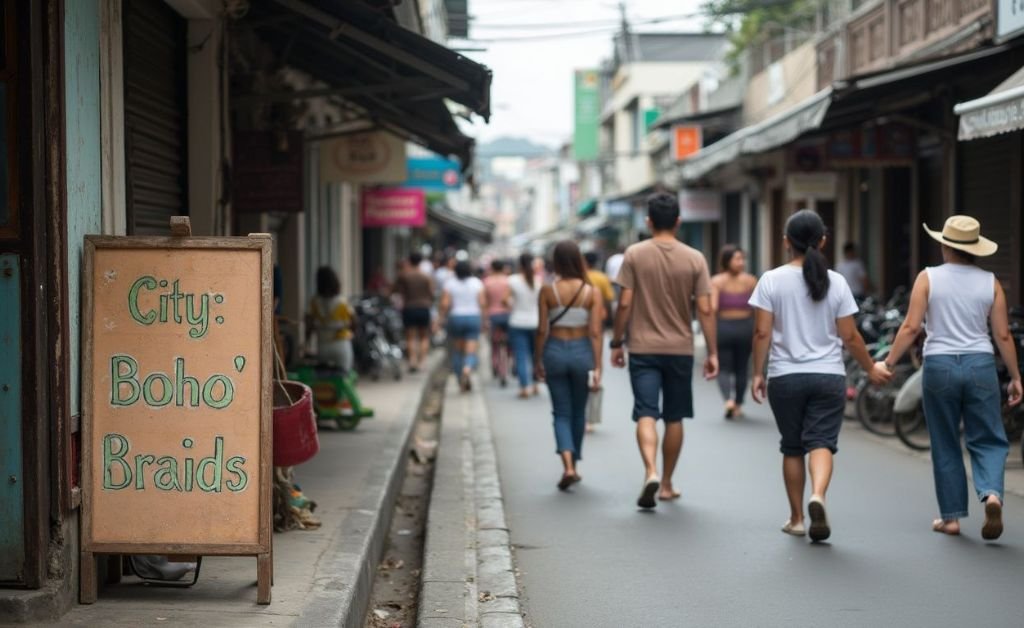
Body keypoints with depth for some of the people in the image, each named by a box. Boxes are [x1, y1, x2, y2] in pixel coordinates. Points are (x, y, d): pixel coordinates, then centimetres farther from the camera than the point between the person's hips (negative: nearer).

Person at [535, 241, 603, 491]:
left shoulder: (547, 291, -6)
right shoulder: (591, 292, -6)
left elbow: (542, 330, -5)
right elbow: (595, 332, -9)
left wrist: (538, 360, 6)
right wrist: (597, 366, -5)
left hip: (555, 352, -1)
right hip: (582, 351, 1)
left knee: (562, 413, 5)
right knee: (578, 412, 18)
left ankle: (568, 466, -15)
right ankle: (574, 466, 29)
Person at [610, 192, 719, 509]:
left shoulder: (635, 254, -5)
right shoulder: (695, 259, -2)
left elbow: (624, 304, -6)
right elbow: (705, 309, -4)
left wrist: (616, 343, 4)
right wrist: (712, 352, 1)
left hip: (643, 348, -1)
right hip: (680, 349, 2)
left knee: (646, 413, -3)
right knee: (674, 417, 13)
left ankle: (651, 472, -26)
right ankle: (667, 484, 21)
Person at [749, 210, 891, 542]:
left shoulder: (772, 280, -4)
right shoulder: (836, 282, 0)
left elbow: (762, 332, -7)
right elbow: (850, 336, 2)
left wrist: (758, 373, 2)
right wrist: (871, 368, 15)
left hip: (785, 377, 0)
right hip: (828, 376, 0)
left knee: (792, 448, 12)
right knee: (822, 442, -2)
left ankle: (796, 518, 19)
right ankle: (818, 496, -30)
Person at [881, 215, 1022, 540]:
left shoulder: (928, 278, -2)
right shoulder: (990, 282, 2)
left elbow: (911, 327, -8)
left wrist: (887, 363, -1)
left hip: (939, 366, 0)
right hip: (980, 365, 0)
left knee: (946, 446, 10)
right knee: (987, 440, 7)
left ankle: (951, 516, 13)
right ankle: (992, 493, -19)